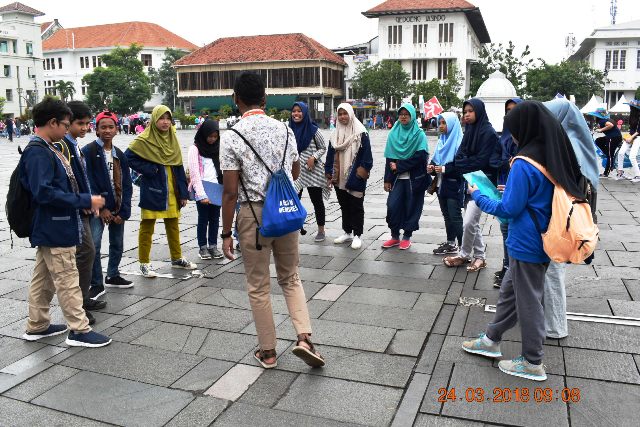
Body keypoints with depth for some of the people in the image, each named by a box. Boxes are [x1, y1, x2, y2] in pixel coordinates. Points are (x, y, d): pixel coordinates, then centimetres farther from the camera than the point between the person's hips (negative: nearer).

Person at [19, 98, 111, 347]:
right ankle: (79, 331, 7)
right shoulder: (38, 152, -19)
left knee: (43, 279, 18)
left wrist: (84, 201, 9)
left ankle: (37, 326, 30)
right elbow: (43, 192, -28)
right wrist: (85, 201, -25)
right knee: (67, 280, -2)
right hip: (55, 228, -10)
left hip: (50, 227, 10)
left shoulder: (46, 150, 12)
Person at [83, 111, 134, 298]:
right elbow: (88, 183, -12)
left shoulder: (119, 155, 8)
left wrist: (123, 211, -5)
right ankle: (96, 284, 1)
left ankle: (112, 276, 34)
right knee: (94, 245, -12)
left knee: (117, 244, 15)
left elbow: (126, 184, 4)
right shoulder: (88, 152, -8)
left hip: (117, 209, 6)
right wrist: (101, 208, -14)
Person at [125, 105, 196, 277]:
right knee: (147, 227, 4)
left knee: (173, 226, 16)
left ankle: (177, 258, 29)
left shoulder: (172, 139, 8)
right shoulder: (144, 140, -9)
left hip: (172, 191, 6)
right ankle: (144, 263, 14)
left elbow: (179, 167, 8)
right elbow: (128, 157, -12)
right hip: (152, 191, -5)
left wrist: (183, 192, 4)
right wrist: (148, 169, -16)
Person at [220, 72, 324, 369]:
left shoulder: (232, 137, -11)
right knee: (291, 278, 19)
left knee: (258, 286, 11)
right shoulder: (285, 129, 2)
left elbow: (230, 192, -12)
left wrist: (226, 234, -5)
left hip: (253, 214, -3)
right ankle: (304, 337, 5)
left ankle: (267, 352, 21)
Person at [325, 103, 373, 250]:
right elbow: (330, 154, 13)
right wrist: (329, 172, 9)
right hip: (339, 177, 6)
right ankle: (347, 232, 25)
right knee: (344, 205, 14)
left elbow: (366, 155, -8)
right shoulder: (335, 134, 11)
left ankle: (357, 235, 9)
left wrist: (363, 171, -13)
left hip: (355, 177, -6)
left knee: (356, 206, 1)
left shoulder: (361, 133, -6)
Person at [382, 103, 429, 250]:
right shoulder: (393, 134, 8)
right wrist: (387, 179, 3)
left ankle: (407, 237, 17)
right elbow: (389, 158, 7)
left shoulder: (419, 134, -2)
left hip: (414, 179, -3)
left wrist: (398, 166, -11)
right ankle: (395, 236, 11)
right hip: (397, 178, 3)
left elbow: (420, 156, -12)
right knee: (392, 206, -5)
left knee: (411, 207, 3)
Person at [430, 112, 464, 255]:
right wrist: (432, 167, -3)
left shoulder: (459, 141, -12)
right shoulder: (441, 141, 12)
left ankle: (462, 247, 2)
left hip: (454, 186, -7)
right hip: (442, 184, 8)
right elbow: (435, 160, 17)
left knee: (455, 216, -5)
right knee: (446, 215, 13)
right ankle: (450, 242, 23)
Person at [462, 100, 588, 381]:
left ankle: (533, 363, 19)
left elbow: (508, 209, -19)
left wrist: (478, 196, -4)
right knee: (509, 290, 20)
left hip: (527, 245, -8)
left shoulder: (525, 164, -22)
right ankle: (492, 339, 35)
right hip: (546, 240, 9)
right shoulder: (559, 158, 3)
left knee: (528, 300, 5)